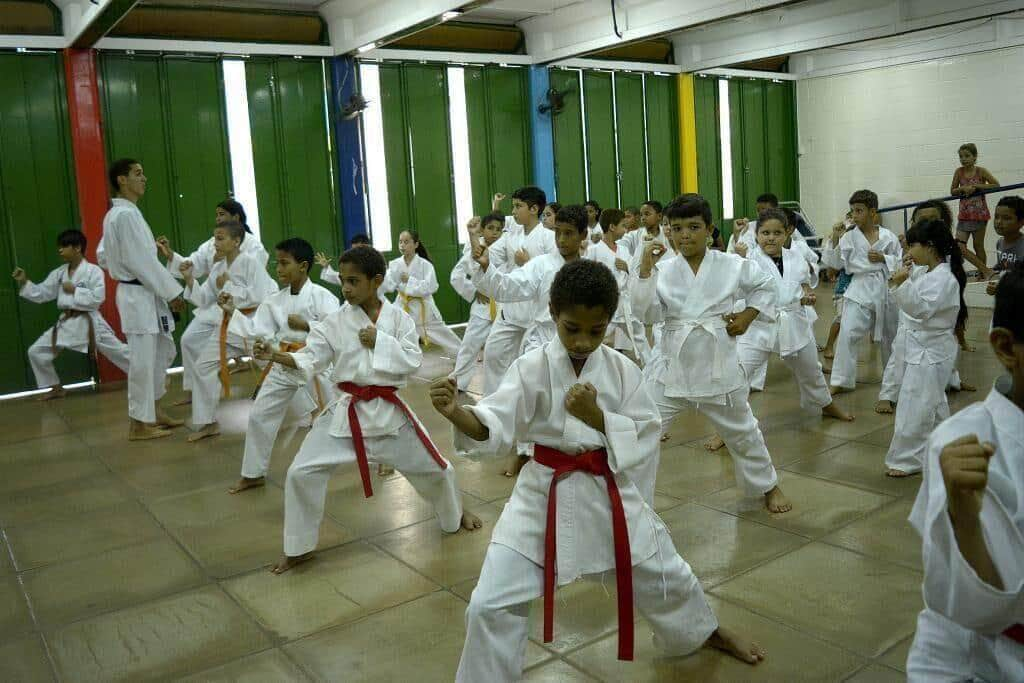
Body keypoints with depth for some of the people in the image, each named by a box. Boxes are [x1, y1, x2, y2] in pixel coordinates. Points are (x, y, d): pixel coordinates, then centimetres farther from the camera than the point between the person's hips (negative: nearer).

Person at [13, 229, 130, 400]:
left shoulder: (93, 270, -11)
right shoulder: (58, 273, 8)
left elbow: (97, 298, -19)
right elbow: (40, 294, 9)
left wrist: (74, 290, -15)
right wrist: (24, 282, -3)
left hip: (88, 322, -6)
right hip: (66, 323, 6)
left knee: (117, 351, -1)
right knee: (36, 352, 5)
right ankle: (56, 388, 19)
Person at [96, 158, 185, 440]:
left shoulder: (115, 214, 13)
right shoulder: (126, 215, -18)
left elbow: (102, 256, 20)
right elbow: (142, 261, -21)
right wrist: (173, 291, -15)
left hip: (142, 294, 10)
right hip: (139, 296, -10)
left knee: (163, 349, 18)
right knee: (143, 359, -3)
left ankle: (154, 410, 28)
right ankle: (140, 424, 7)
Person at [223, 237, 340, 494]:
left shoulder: (321, 296, -14)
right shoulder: (275, 301, 3)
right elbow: (257, 331, 0)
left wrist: (306, 325, -26)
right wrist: (232, 312, -8)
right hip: (283, 364, 6)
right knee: (260, 415, 6)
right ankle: (253, 474, 22)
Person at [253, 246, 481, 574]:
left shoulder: (398, 317, -4)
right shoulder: (337, 321, -4)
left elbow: (412, 360, -9)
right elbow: (309, 359, -10)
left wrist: (379, 340, -18)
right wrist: (275, 355, -26)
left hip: (388, 409, 0)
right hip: (346, 411, 1)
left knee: (433, 467, 10)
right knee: (302, 473, -7)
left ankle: (454, 515, 43)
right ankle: (299, 548, 14)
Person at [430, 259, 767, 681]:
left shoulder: (622, 370, -6)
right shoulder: (532, 368, -11)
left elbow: (646, 440, -7)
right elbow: (493, 430, -20)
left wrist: (597, 415, -23)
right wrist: (456, 413, -41)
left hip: (611, 491, 2)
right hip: (545, 494, -2)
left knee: (663, 576, 22)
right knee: (491, 604, -8)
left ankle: (707, 631, 54)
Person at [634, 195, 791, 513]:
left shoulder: (732, 265, -5)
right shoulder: (663, 269, -5)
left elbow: (766, 285, 12)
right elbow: (640, 305, -18)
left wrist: (747, 317, 1)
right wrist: (645, 267, -26)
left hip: (717, 366, 0)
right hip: (670, 367, 0)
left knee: (742, 432, 20)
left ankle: (768, 486, 45)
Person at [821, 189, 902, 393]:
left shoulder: (888, 237, -1)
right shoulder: (848, 237, -2)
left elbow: (901, 263, 4)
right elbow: (835, 263, -5)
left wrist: (883, 258, -13)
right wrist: (834, 240, -15)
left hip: (886, 289, 1)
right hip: (860, 290, -1)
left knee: (891, 334, 18)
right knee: (847, 334, -15)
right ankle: (841, 380, -7)